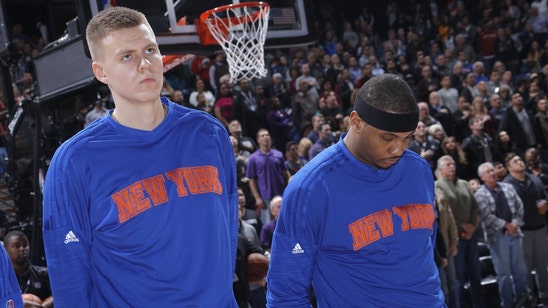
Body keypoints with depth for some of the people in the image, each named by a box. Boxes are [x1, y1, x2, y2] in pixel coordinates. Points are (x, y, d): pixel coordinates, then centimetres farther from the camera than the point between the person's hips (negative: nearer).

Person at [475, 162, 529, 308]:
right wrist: (505, 225, -13)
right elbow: (487, 216, -14)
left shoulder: (508, 187, 9)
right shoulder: (480, 195, -7)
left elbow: (519, 207, 8)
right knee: (504, 273, 1)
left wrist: (515, 224, -6)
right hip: (497, 236, -5)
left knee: (521, 270, 10)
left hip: (514, 233, 5)